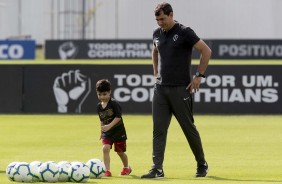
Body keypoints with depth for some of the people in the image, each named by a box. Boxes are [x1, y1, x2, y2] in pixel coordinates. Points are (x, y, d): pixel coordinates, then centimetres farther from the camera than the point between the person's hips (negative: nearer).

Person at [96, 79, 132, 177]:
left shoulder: (114, 103, -16)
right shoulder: (99, 106, 3)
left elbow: (118, 117, -21)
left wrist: (109, 126, -30)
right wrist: (102, 131, 18)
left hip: (118, 131, -4)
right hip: (107, 132, 4)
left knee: (120, 151, 11)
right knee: (105, 148, -18)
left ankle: (126, 167, 38)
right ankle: (107, 170, -17)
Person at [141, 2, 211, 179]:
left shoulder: (184, 32, -10)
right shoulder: (157, 34, 9)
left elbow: (206, 51, -11)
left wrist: (199, 75, -12)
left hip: (180, 89, -6)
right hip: (160, 88, 6)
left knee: (189, 128, 3)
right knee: (158, 129, -2)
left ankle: (202, 165, 18)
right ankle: (157, 169, -4)